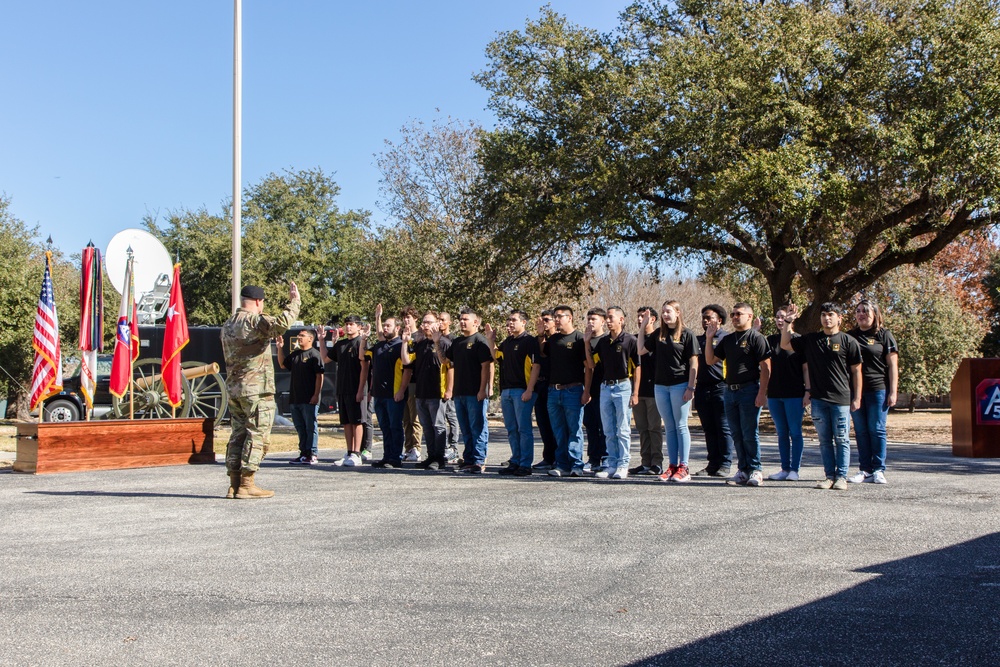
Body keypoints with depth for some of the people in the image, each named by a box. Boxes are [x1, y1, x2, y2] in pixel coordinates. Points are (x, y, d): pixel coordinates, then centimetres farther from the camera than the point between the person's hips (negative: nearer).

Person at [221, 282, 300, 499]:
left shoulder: (227, 325, 16)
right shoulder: (255, 320, -12)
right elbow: (281, 325, -31)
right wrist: (294, 301, -21)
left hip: (233, 387, 8)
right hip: (256, 388, -8)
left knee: (239, 433, 11)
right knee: (257, 435, -4)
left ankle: (234, 483, 10)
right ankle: (247, 484, -6)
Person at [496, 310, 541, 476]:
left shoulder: (530, 341, -7)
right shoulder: (507, 342, 17)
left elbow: (536, 366, -13)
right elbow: (495, 356, 30)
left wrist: (529, 390, -19)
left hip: (522, 390, -8)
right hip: (506, 390, 8)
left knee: (524, 429, -5)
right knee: (511, 429, 11)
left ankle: (525, 464, -1)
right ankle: (515, 461, 19)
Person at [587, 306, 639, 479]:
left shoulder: (630, 340, -5)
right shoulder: (602, 341, 12)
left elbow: (637, 367, -5)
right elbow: (591, 364, 10)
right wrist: (587, 343, 2)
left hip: (623, 387, -6)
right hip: (605, 387, 6)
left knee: (623, 430, -1)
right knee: (609, 431, 9)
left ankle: (623, 465, 4)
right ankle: (612, 464, 16)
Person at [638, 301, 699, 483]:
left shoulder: (687, 334, -4)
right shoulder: (658, 334, 11)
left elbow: (693, 363, -6)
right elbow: (641, 349, 14)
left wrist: (690, 387, -12)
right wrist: (642, 328, 10)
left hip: (680, 385, -5)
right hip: (660, 386, 5)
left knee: (681, 426, -2)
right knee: (669, 428, 8)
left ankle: (683, 468, 1)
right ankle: (672, 466, 13)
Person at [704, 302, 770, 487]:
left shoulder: (756, 338, -4)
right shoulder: (728, 340, 17)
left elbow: (765, 367, -9)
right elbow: (710, 359, 16)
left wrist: (762, 393, -16)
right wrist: (709, 338, 4)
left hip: (749, 390, -7)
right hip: (730, 391, 7)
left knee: (750, 434, -4)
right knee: (737, 435, 8)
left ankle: (755, 471, 4)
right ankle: (743, 471, 15)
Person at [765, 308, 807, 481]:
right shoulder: (770, 340, 11)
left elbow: (806, 368, -2)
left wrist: (807, 391, -9)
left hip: (794, 395, -5)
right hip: (774, 394, 5)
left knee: (795, 432, 1)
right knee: (782, 433, 9)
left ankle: (794, 470, 5)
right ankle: (784, 469, 14)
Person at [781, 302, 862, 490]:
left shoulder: (848, 341, 0)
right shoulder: (811, 339, 10)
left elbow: (856, 371, 1)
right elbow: (785, 344, 15)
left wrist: (857, 398, -2)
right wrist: (789, 322, 3)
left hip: (841, 399, -3)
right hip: (818, 398, 4)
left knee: (841, 439, 1)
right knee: (824, 439, 7)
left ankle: (841, 477, 5)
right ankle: (830, 475, 13)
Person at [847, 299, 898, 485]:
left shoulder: (884, 335, 3)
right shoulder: (849, 336, 12)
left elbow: (893, 365, 0)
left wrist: (893, 392, -7)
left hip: (878, 390, -3)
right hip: (855, 390, 4)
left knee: (877, 430, -2)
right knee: (861, 431, 5)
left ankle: (879, 470, 4)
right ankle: (865, 470, 10)